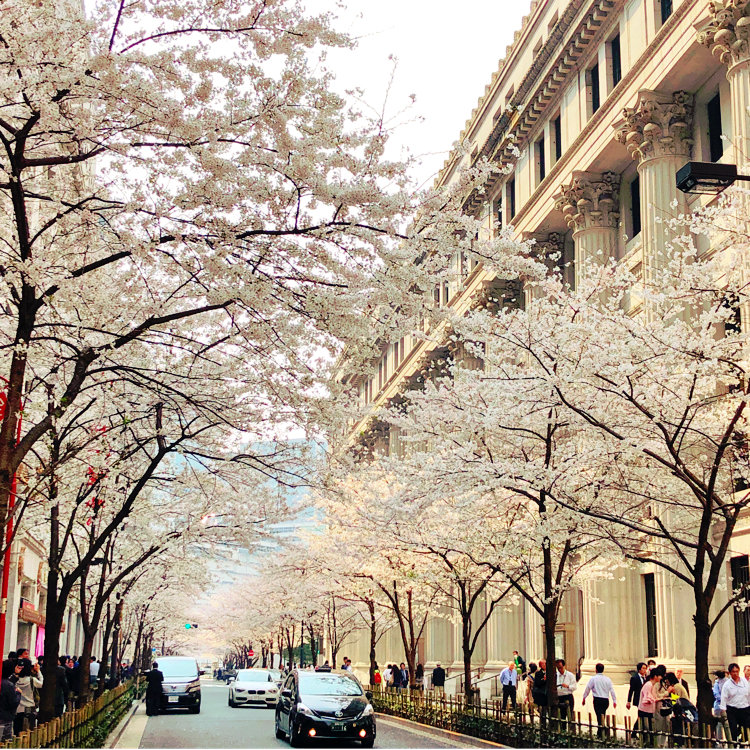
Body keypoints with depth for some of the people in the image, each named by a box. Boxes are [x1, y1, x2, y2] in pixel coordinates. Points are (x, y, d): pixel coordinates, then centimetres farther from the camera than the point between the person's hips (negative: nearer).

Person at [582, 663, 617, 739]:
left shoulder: (593, 678, -4)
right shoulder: (607, 679, 6)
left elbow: (587, 689, 0)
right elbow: (612, 690, 7)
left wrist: (584, 698, 11)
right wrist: (614, 701, 13)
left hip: (597, 700, -4)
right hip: (606, 700, 4)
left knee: (599, 716, -7)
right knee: (602, 716, 16)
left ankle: (601, 735, -14)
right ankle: (599, 732, 25)